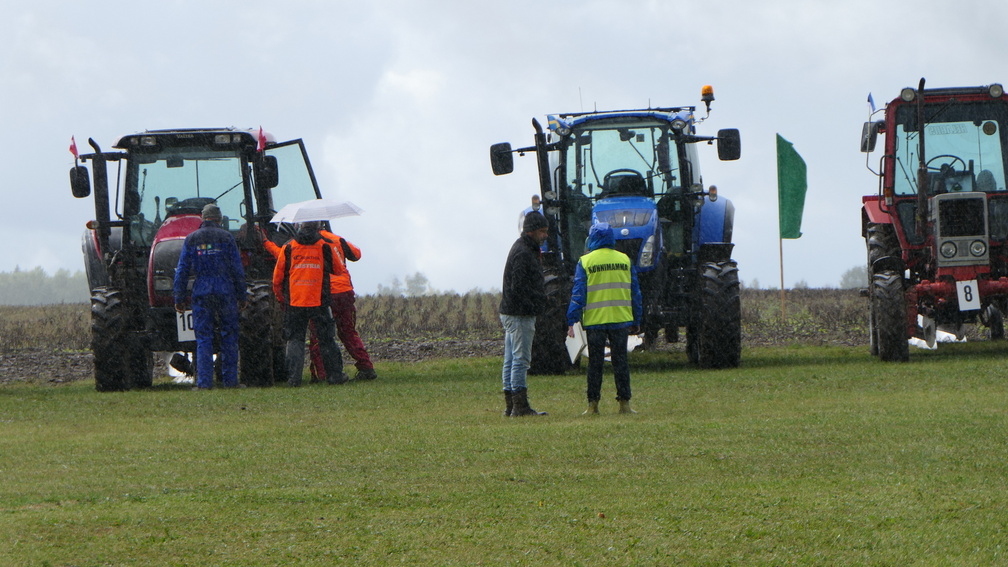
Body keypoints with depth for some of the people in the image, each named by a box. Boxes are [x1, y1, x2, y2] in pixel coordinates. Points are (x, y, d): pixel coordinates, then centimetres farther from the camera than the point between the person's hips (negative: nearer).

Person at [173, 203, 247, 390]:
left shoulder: (191, 239, 5)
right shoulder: (226, 237, 1)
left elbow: (182, 271, 4)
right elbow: (237, 269, 0)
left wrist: (179, 298, 9)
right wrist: (241, 296, 7)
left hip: (201, 293, 1)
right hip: (225, 292, -1)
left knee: (204, 339, 1)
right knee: (229, 337, 7)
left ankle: (204, 382, -6)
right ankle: (230, 380, 7)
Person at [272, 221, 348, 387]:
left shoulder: (288, 249, 1)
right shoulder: (325, 248, 0)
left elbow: (277, 279, 6)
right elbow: (339, 271, 14)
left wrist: (281, 299, 20)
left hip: (294, 303, 0)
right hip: (319, 303, 0)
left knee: (295, 340, 5)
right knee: (326, 340, 9)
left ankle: (294, 377, -5)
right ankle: (335, 375, 12)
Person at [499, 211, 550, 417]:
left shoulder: (525, 249, 17)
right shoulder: (523, 253, -16)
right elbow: (518, 288, -22)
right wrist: (533, 306, -16)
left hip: (510, 313, 11)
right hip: (520, 315, -11)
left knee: (511, 360, 11)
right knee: (521, 359, -9)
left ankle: (510, 406, 16)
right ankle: (520, 406, -9)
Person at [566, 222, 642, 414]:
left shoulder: (585, 261, -2)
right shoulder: (625, 260, 7)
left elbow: (578, 293, -5)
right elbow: (635, 292, 10)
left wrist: (572, 321, -4)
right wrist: (636, 321, 17)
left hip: (594, 320, -2)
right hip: (621, 319, 2)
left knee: (595, 363, 4)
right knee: (620, 361, 6)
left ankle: (593, 404, 3)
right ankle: (624, 403, 2)